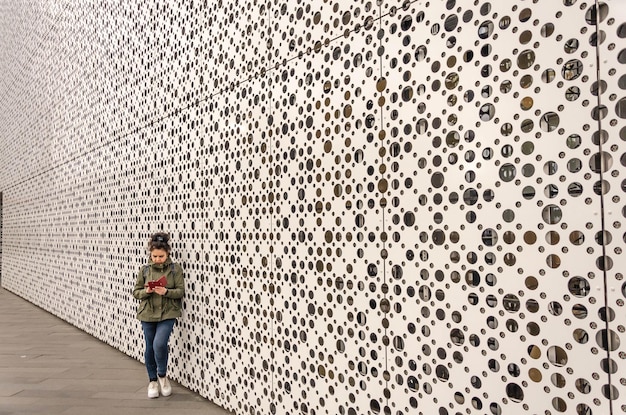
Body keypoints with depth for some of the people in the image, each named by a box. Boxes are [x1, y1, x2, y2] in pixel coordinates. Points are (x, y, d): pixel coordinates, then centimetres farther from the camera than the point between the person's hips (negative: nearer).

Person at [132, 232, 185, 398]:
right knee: (150, 348, 11)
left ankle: (162, 375, 14)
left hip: (167, 314, -2)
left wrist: (166, 292, -23)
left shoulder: (175, 269, -5)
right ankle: (153, 381, 32)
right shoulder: (144, 270, 1)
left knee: (160, 344, -15)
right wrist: (146, 291, -15)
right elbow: (136, 292, 5)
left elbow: (181, 291, -7)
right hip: (147, 314, 3)